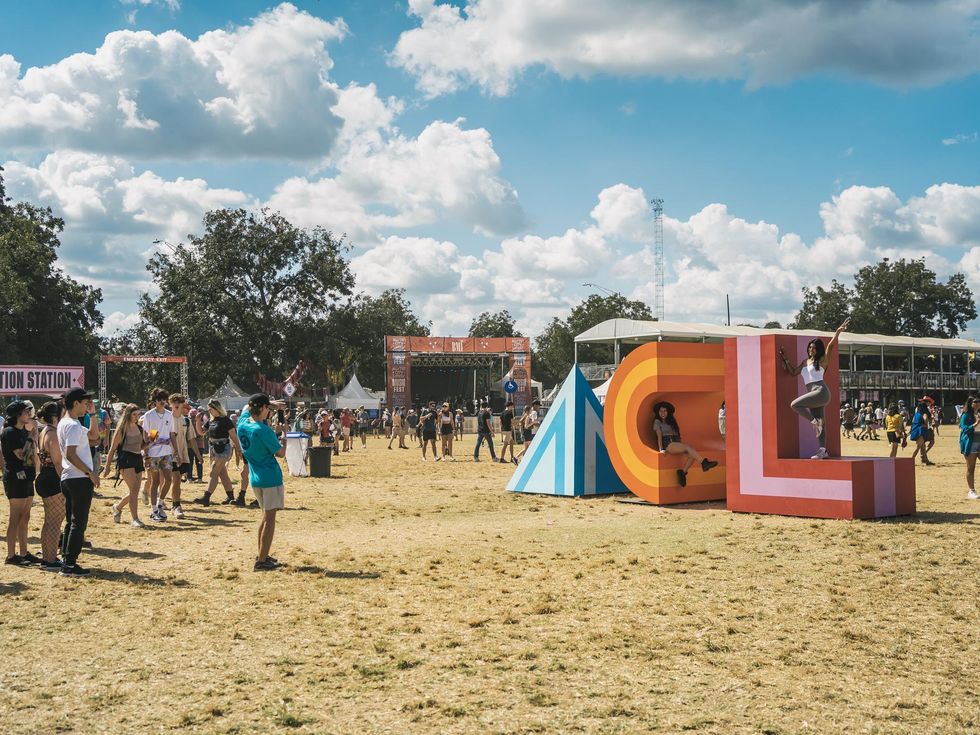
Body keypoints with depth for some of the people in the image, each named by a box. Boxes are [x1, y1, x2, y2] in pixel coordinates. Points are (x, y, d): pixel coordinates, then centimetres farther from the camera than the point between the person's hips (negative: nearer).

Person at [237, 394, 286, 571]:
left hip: (255, 478, 8)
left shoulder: (243, 424, 0)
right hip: (270, 477, -8)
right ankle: (261, 561, -3)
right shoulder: (264, 430, -20)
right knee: (269, 518, -3)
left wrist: (273, 404, 19)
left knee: (266, 515, 20)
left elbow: (247, 407, 22)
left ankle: (263, 556, 25)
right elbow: (280, 453, -10)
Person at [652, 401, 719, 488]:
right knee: (688, 447, -29)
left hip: (676, 443, 7)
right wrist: (661, 449, -13)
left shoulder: (671, 421, 28)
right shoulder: (657, 422, 9)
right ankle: (704, 463, -46)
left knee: (692, 453, -22)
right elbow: (659, 435, -4)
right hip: (667, 445, -7)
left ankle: (683, 472, -29)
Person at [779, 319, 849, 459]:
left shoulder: (822, 360, 0)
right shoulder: (805, 362, 19)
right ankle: (823, 451, 8)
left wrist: (838, 332, -23)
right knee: (820, 424, 7)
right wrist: (785, 360, 21)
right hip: (813, 394, 8)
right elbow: (793, 372, 27)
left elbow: (831, 345, -11)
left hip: (820, 391, -8)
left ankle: (815, 421, -12)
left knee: (795, 404, -20)